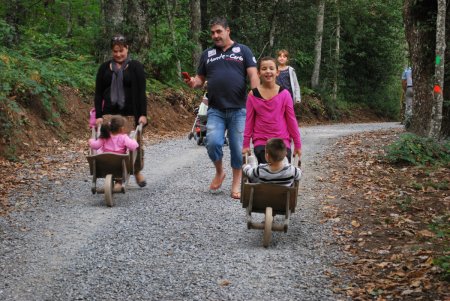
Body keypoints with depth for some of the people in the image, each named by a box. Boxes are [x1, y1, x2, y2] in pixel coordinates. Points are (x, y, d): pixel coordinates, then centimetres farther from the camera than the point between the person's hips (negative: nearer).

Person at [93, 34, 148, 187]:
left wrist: (143, 114, -10)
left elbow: (141, 92, -2)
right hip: (109, 113, 2)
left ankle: (137, 172, 25)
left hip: (130, 113, -1)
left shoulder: (135, 67, 4)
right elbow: (98, 93, 9)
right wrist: (98, 115, 0)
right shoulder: (104, 68, 11)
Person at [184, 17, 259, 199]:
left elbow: (253, 75, -1)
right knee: (213, 143, -15)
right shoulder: (207, 54, 14)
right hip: (215, 110, 1)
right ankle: (219, 172, 13)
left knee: (238, 148, 1)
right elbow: (200, 79, 16)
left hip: (239, 110, -1)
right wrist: (193, 83, -9)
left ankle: (236, 185, 14)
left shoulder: (243, 51, 6)